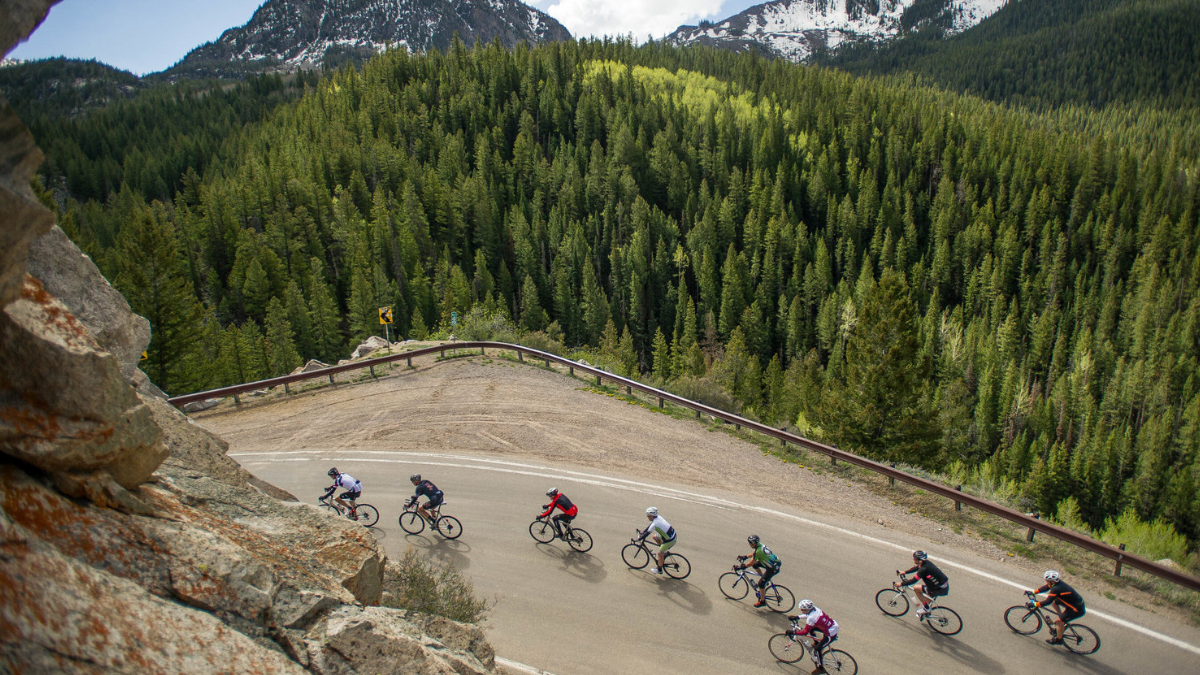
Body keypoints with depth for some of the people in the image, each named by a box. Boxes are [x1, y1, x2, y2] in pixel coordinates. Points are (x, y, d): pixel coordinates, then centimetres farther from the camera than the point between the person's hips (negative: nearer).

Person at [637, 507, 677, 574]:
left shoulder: (655, 524, -24)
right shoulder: (658, 517, 1)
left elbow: (647, 533, -16)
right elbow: (650, 526, 16)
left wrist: (639, 539, -3)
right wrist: (642, 531, 20)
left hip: (670, 540, -9)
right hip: (673, 535, 9)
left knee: (660, 553, 7)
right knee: (654, 536, 18)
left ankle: (659, 570, 26)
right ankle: (665, 552, 25)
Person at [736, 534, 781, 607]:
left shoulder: (758, 551, -28)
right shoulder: (760, 545, -2)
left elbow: (750, 564, -19)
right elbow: (753, 553, 20)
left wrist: (740, 567, -9)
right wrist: (745, 557, 22)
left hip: (773, 569, -9)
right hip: (775, 562, 9)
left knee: (761, 583, -2)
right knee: (755, 565, 16)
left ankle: (762, 601, 13)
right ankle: (765, 579, 30)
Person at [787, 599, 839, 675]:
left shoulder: (811, 618, -29)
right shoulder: (814, 608, -7)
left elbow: (805, 632, -22)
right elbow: (807, 615, 15)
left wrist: (793, 632, -16)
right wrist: (797, 617, 10)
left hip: (831, 634, -8)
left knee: (818, 649, 5)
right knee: (811, 629, 17)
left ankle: (821, 668, 21)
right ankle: (816, 643, 38)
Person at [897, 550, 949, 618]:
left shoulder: (923, 569, -25)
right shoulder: (925, 562, 0)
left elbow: (913, 580, -20)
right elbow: (915, 568, 18)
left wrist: (901, 584, -11)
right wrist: (904, 572, 16)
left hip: (941, 589, -9)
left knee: (916, 589, -4)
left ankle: (926, 608, 7)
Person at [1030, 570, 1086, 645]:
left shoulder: (1056, 589, -30)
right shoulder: (1057, 582, -4)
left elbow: (1047, 601, -28)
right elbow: (1046, 587, 11)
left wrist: (1033, 604, -23)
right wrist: (1033, 592, 11)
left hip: (1077, 609, -9)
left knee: (1058, 621, -5)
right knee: (1054, 602, 15)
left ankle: (1058, 639, 14)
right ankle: (1063, 618, 27)